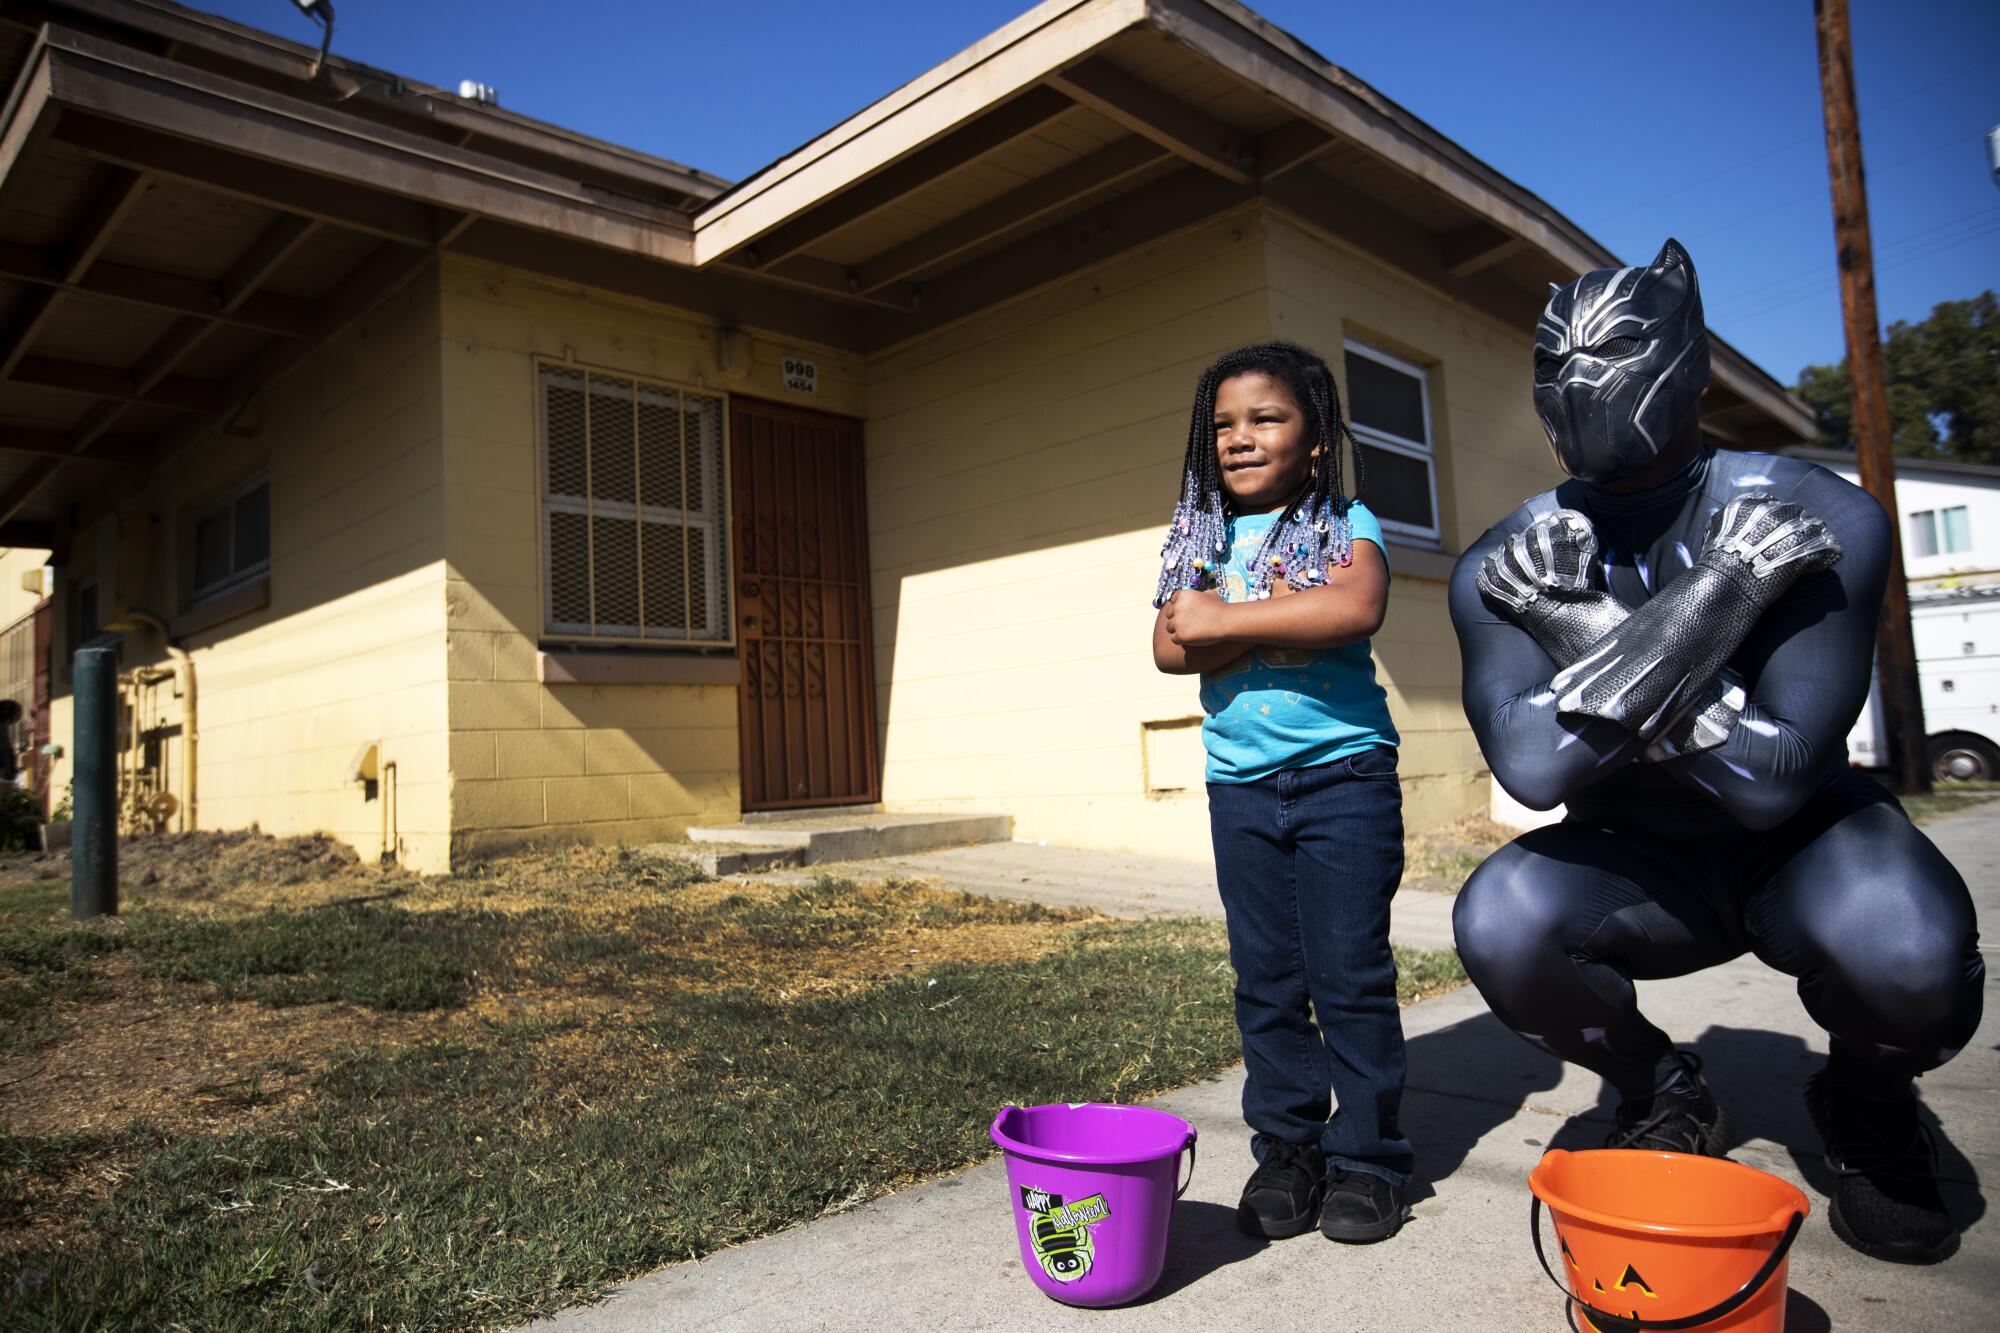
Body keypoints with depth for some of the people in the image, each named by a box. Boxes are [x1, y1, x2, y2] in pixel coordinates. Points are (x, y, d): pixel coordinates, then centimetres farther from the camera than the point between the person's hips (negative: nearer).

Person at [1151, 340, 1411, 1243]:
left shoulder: (1345, 526, -1)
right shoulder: (1202, 536, 10)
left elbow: (1356, 609, -22)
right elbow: (1170, 647, -3)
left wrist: (1223, 619, -17)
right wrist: (1288, 621, -14)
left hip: (1344, 772, -3)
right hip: (1241, 784, 4)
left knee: (1351, 974, 2)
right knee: (1267, 979, 10)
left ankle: (1366, 1158, 17)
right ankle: (1287, 1148, 23)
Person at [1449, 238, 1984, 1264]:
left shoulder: (1817, 523, -19)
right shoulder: (1506, 568, -14)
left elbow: (1778, 775, -26)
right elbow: (1533, 767, -29)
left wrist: (1599, 638, -31)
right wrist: (1711, 595, -32)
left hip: (1799, 846, -1)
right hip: (1637, 864, 1)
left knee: (1907, 957, -34)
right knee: (1499, 922, -30)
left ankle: (1867, 1112, 7)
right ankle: (1662, 1099, 5)